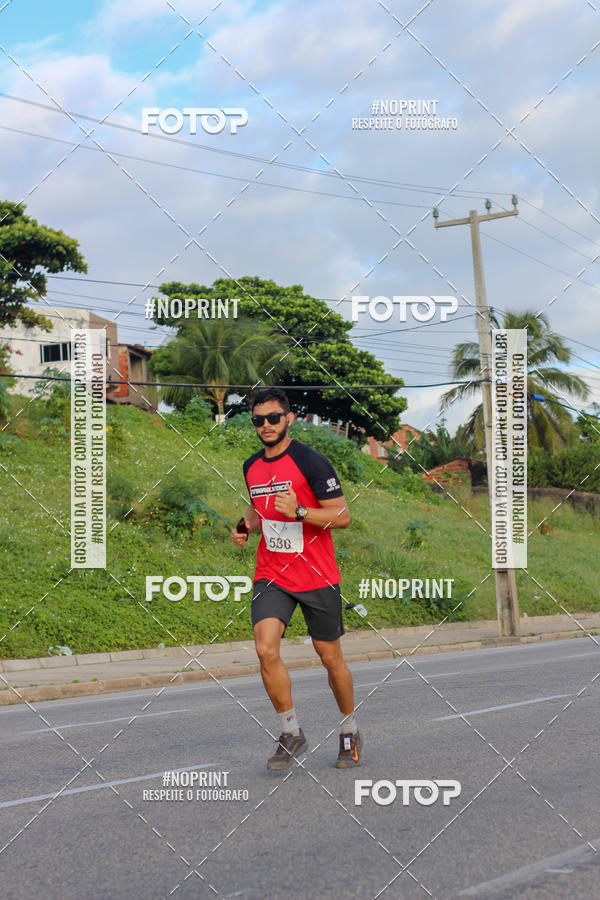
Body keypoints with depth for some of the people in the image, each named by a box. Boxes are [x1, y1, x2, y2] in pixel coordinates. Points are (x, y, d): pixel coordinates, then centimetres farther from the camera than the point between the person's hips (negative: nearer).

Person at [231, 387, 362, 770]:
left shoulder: (312, 462, -11)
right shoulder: (252, 467, 8)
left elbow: (342, 516, -12)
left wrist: (299, 511, -25)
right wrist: (245, 526, 7)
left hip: (318, 578, -4)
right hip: (272, 576, 4)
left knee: (331, 658, 6)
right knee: (266, 648, -17)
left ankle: (351, 731, 29)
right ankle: (292, 734, -1)